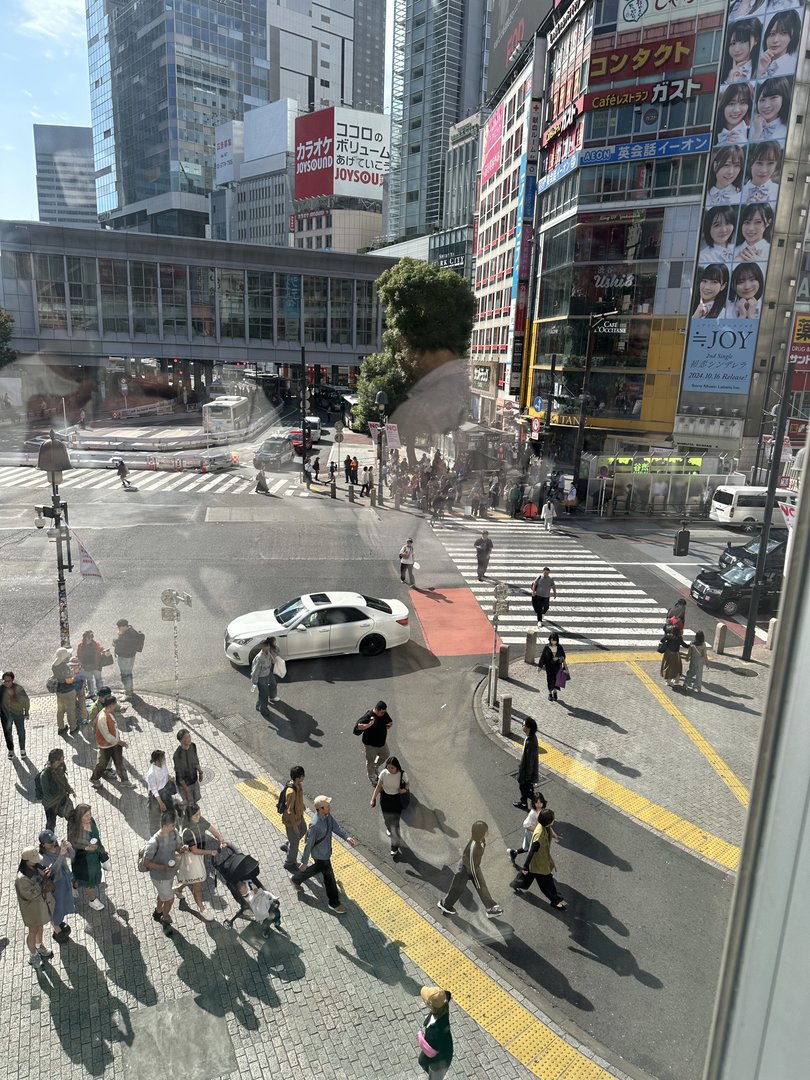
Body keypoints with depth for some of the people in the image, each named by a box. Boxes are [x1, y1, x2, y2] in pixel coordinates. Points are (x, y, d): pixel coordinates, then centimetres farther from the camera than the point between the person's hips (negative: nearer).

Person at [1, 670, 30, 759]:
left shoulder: (19, 689, -18)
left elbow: (26, 701, -6)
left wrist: (26, 712, 0)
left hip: (18, 713, -1)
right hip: (6, 715, 1)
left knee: (21, 732, 14)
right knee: (7, 733, 16)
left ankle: (22, 750, 35)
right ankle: (10, 750, 40)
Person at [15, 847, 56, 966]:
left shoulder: (37, 866, -15)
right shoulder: (22, 878, -35)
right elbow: (30, 894, -29)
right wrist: (41, 879, -34)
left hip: (43, 902, 6)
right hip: (33, 907, -6)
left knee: (40, 926, 29)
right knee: (33, 931, 19)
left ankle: (39, 946, 55)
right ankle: (33, 955, 43)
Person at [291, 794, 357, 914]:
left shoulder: (327, 815, -14)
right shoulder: (315, 825, -37)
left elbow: (336, 827, 0)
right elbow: (309, 845, -26)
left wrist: (346, 837, -13)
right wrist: (304, 862, -15)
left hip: (326, 851, 8)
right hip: (321, 855, -8)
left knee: (318, 869, 31)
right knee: (329, 877, 11)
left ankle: (296, 879, 52)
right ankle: (334, 903, 33)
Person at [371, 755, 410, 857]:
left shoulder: (402, 774, -21)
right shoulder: (384, 773, -17)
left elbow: (408, 783, -1)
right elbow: (378, 786, -6)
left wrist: (405, 789, -23)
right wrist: (373, 799, -8)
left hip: (397, 800, -3)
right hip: (385, 798, 3)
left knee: (395, 823, -4)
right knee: (387, 818, 22)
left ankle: (395, 847, 11)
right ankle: (389, 829, 59)